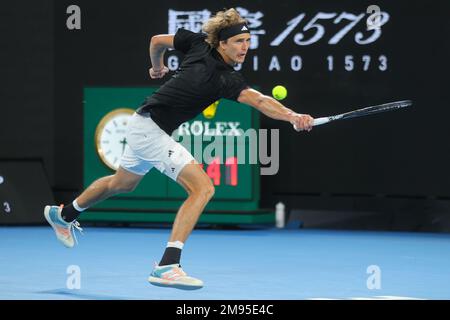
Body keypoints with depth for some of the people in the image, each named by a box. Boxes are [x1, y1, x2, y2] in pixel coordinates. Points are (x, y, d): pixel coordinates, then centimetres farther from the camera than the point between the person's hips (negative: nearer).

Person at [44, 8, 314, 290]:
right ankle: (167, 266, -27)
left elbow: (157, 40, 9)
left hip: (143, 125, 10)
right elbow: (258, 100, -42)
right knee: (203, 187, -22)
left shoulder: (199, 43, -5)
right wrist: (292, 116, -56)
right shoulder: (224, 79, -26)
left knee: (122, 184, 33)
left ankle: (64, 215, 57)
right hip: (151, 131, -10)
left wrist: (157, 67, 28)